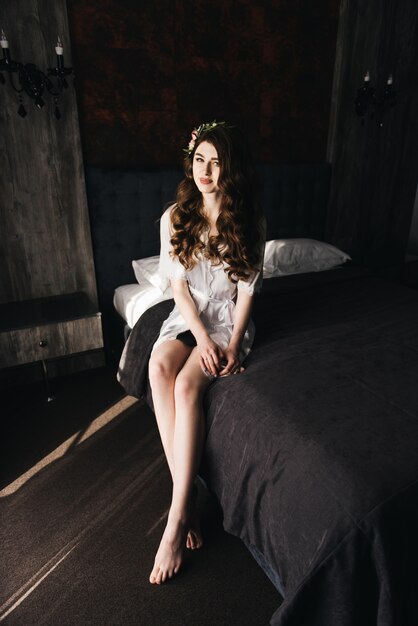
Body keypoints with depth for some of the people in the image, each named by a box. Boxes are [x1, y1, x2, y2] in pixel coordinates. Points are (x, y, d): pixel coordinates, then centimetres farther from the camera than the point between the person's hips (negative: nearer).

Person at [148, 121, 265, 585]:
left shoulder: (250, 221, -4)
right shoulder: (174, 217, 1)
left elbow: (247, 288, -5)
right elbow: (178, 284, -4)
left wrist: (233, 343, -15)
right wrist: (202, 338, -16)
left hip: (229, 319, -2)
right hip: (186, 317, 3)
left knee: (187, 382, -30)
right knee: (159, 367, -30)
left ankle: (177, 518, -23)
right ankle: (188, 496, -22)